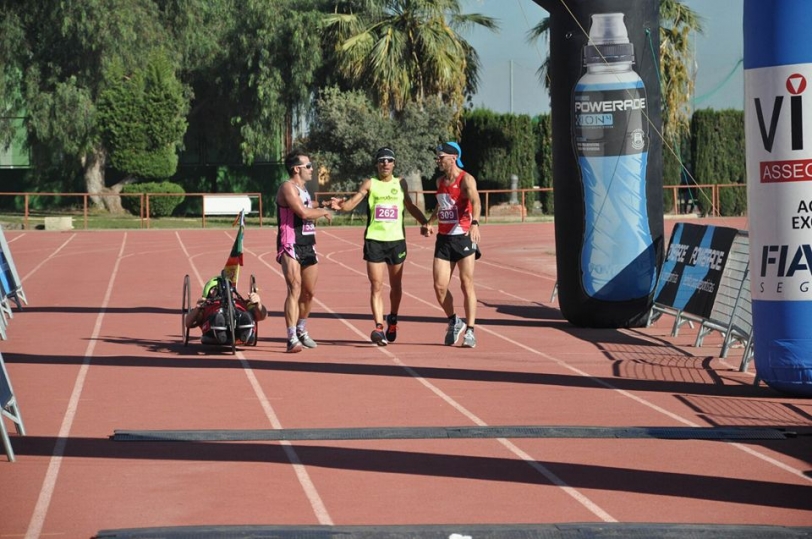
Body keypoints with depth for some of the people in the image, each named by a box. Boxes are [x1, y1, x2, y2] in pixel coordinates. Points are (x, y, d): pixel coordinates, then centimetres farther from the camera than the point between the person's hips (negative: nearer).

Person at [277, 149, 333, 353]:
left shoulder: (304, 190, 19)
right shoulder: (288, 188, -12)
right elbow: (303, 213, -22)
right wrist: (324, 211, -8)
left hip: (308, 246, 9)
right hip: (290, 246, -9)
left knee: (309, 292, 13)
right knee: (295, 290, -16)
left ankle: (301, 331, 30)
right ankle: (292, 339, -19)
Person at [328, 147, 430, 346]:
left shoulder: (400, 183, 9)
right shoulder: (370, 183, 1)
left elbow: (410, 206, 22)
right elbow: (351, 203, -8)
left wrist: (424, 222, 11)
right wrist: (340, 205, -29)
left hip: (397, 239, 3)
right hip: (374, 240, -3)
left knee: (396, 286, 14)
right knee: (376, 286, -9)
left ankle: (393, 319, 35)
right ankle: (378, 326, -13)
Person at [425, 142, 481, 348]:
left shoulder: (466, 179, -10)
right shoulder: (440, 181, 11)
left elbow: (475, 201, -30)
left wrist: (475, 223, -46)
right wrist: (429, 221, 22)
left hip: (464, 238, -6)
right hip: (443, 239, 6)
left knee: (467, 284, -1)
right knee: (439, 286, -2)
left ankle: (470, 331, 6)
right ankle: (454, 321, 21)